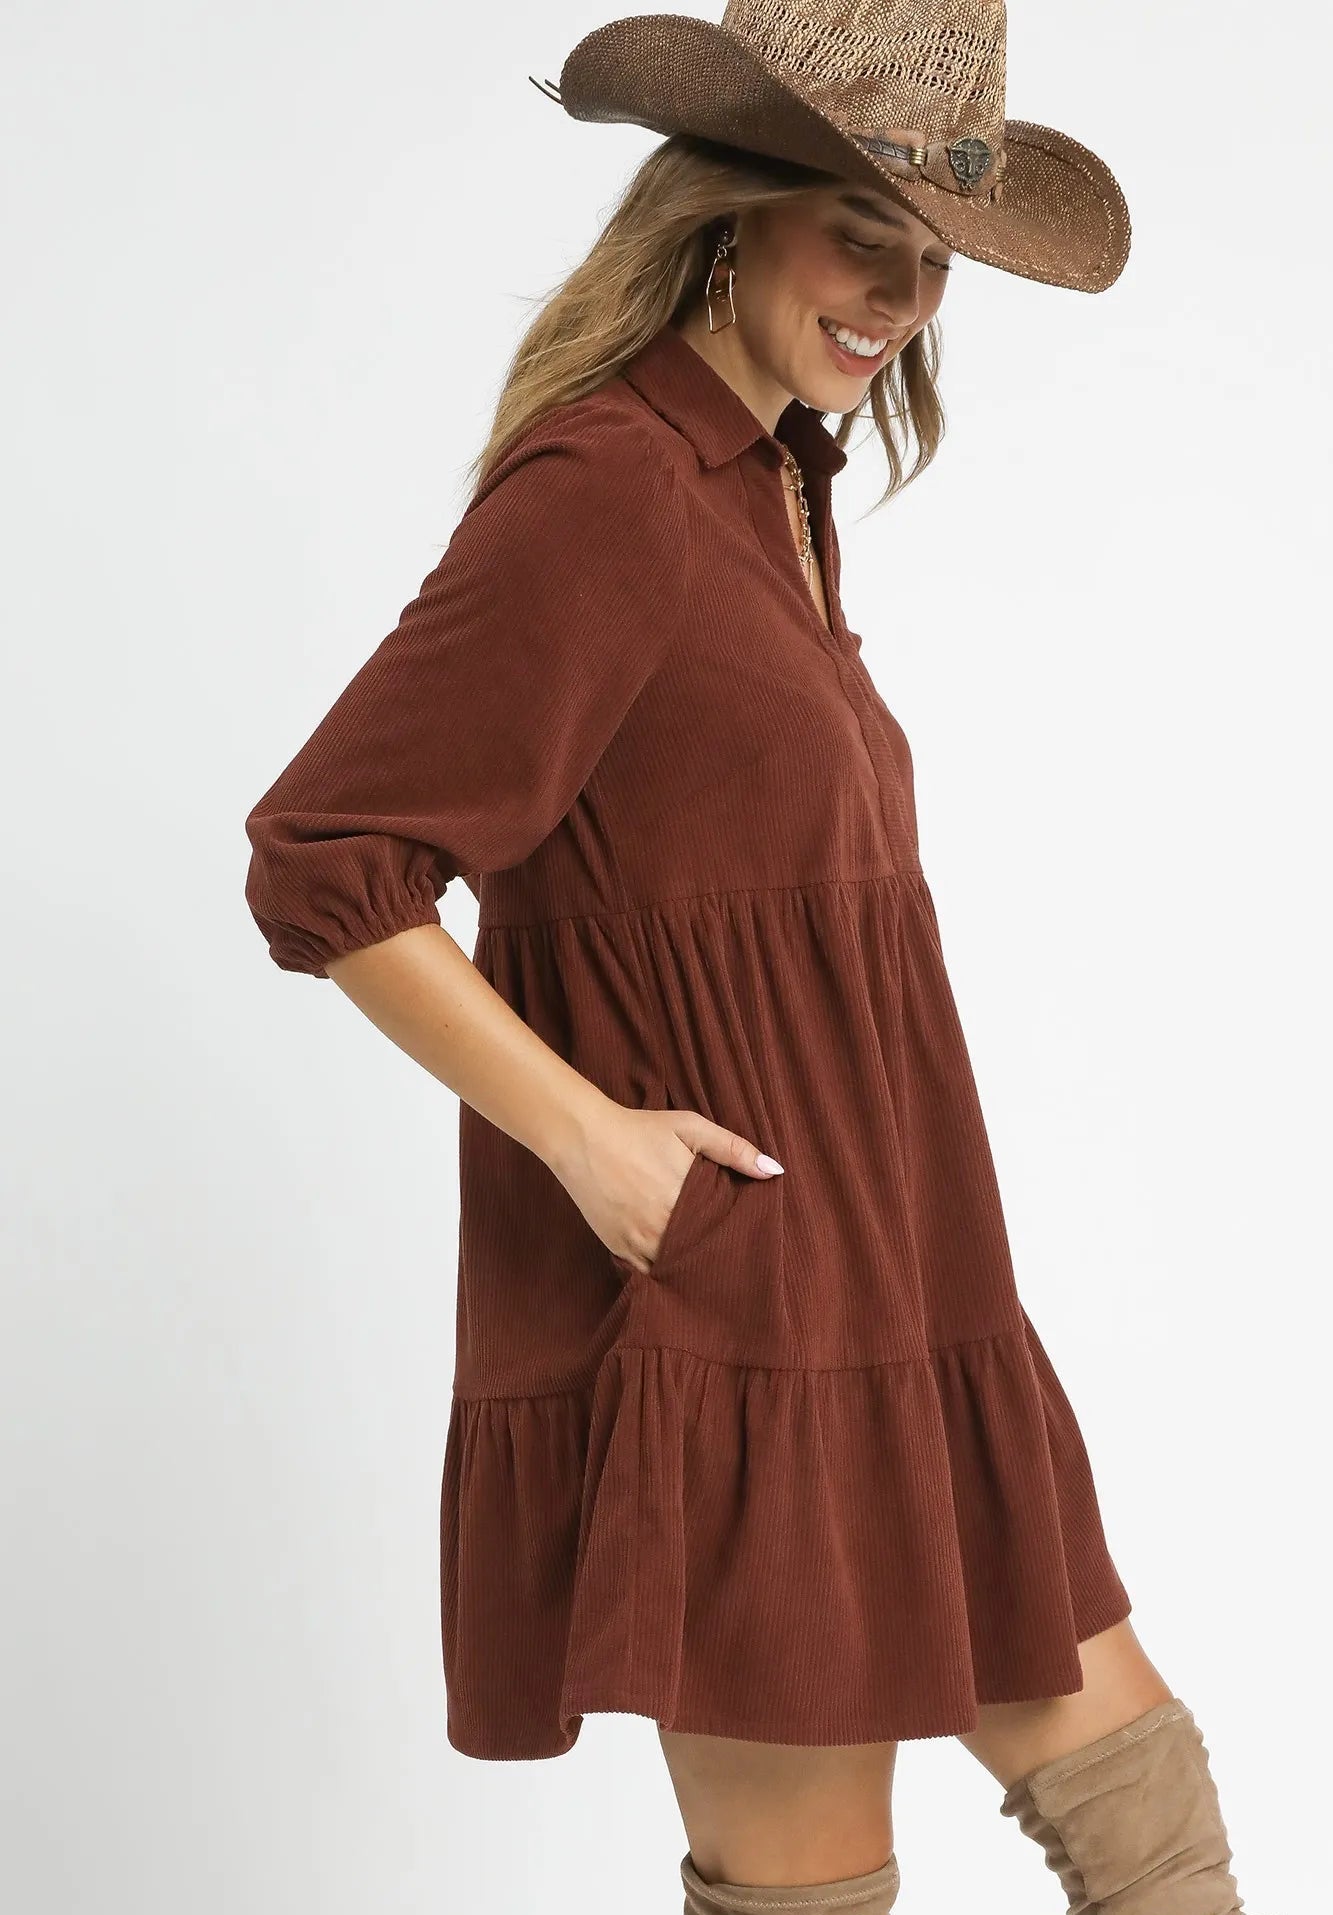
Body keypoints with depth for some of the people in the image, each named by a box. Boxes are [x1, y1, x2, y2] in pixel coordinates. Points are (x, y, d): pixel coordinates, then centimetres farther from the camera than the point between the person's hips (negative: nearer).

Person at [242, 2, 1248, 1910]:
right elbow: (323, 864, -19)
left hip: (870, 1287, 9)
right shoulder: (606, 491, -16)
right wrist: (588, 1135, -19)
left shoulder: (774, 483, 14)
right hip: (722, 1316, -9)